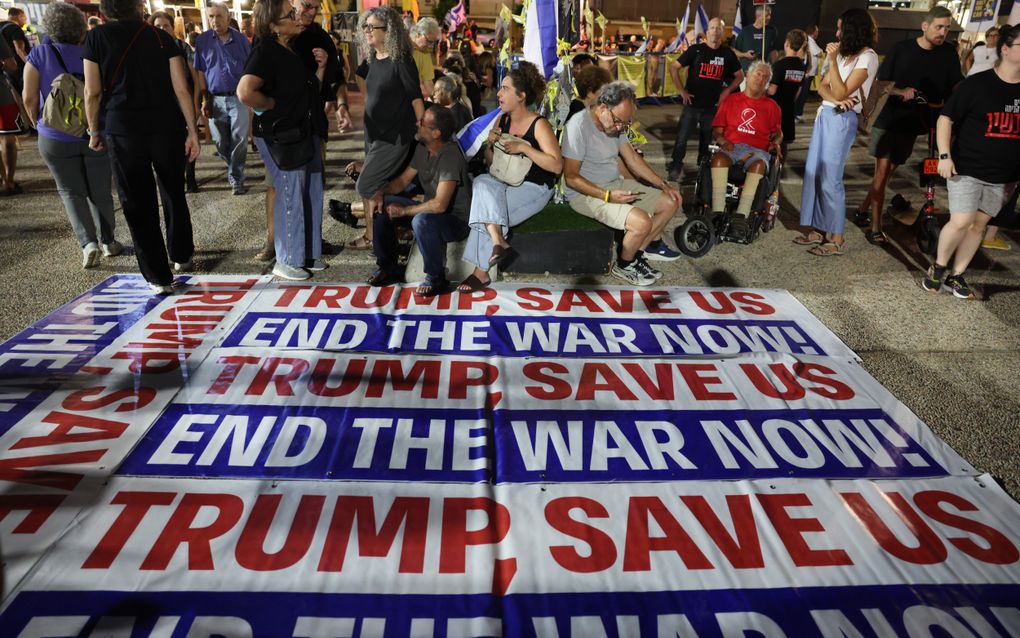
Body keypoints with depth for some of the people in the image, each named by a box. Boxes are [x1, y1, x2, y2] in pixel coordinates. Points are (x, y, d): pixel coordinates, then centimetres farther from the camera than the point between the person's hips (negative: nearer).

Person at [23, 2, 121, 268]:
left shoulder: (38, 55, -5)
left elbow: (29, 99, -6)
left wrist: (39, 124, 11)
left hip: (56, 138, 0)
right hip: (95, 135, 1)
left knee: (71, 192, 9)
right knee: (100, 191, 13)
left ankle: (87, 242, -7)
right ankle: (108, 242, 19)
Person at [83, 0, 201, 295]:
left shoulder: (97, 37, 2)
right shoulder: (161, 37, 4)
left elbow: (93, 92, -1)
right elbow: (181, 88, -3)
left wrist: (94, 131, 10)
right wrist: (192, 130, 1)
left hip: (123, 128, -1)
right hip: (167, 126, 1)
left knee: (138, 204, 6)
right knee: (174, 193, 20)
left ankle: (159, 277, 8)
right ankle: (182, 256, 33)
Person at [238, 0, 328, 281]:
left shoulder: (295, 50, 10)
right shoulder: (266, 51, -17)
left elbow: (312, 92, 17)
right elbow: (245, 92, -31)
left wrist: (321, 66, 3)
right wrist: (273, 106, -15)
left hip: (306, 131, 9)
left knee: (311, 194, 14)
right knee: (290, 196, 0)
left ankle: (308, 253, 29)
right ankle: (286, 261, 14)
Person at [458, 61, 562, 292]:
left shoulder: (539, 124, -13)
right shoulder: (502, 120, 6)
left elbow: (557, 166, -21)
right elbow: (490, 162, 15)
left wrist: (524, 147, -25)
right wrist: (491, 143, -7)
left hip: (534, 187, -6)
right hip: (506, 183, 6)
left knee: (485, 209, -23)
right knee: (482, 182, -24)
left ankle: (481, 272, -13)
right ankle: (497, 241, -31)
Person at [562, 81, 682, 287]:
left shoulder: (615, 124, 4)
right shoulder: (579, 126, -22)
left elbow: (633, 158, 13)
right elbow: (571, 178, -22)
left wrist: (664, 185, 9)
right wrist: (608, 196, -29)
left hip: (616, 185, 9)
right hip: (586, 194, -9)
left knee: (670, 202, 6)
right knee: (642, 222, -29)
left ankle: (647, 246, 25)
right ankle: (625, 266, -2)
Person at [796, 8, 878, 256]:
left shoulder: (867, 57, -10)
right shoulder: (844, 53, 16)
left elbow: (841, 92, -16)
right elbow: (822, 86, 9)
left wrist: (832, 61, -17)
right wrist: (835, 99, -12)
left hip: (841, 120, -8)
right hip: (824, 115, 8)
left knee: (830, 179, -8)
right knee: (813, 174, 7)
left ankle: (837, 239, -2)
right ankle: (817, 229, 15)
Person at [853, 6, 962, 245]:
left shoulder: (948, 54, 1)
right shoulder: (902, 48, -4)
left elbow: (956, 87, 2)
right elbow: (881, 83, -3)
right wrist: (900, 91, -21)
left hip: (914, 124, 3)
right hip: (888, 120, -3)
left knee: (888, 172, 11)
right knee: (882, 172, -7)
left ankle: (863, 210, 28)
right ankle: (876, 227, -3)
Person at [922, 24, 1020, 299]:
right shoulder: (977, 84, -9)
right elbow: (946, 118, -6)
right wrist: (944, 155, -14)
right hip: (966, 168, -5)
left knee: (979, 224, 8)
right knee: (961, 221, -13)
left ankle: (956, 275, 20)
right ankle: (939, 266, 11)